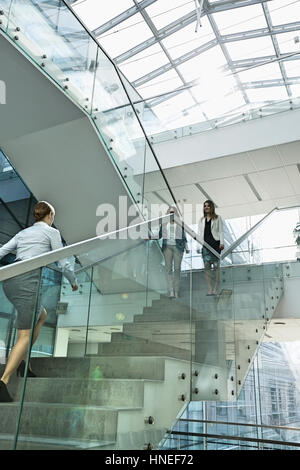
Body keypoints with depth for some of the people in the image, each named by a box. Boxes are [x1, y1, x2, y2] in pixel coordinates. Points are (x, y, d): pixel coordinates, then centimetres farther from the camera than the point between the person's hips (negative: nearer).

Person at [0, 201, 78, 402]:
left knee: (42, 315, 25)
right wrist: (74, 282, 21)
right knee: (25, 335, -5)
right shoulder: (52, 232, 8)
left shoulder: (23, 232, 24)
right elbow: (63, 264, 6)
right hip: (27, 281, -7)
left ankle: (23, 361, 20)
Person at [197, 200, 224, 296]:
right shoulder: (202, 220, 19)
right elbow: (199, 233, 16)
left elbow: (221, 231, 4)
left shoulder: (217, 218, 10)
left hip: (215, 243, -3)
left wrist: (222, 243, -7)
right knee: (207, 267, -2)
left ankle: (215, 290, -2)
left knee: (216, 266, -4)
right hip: (205, 244, 3)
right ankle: (209, 290, 0)